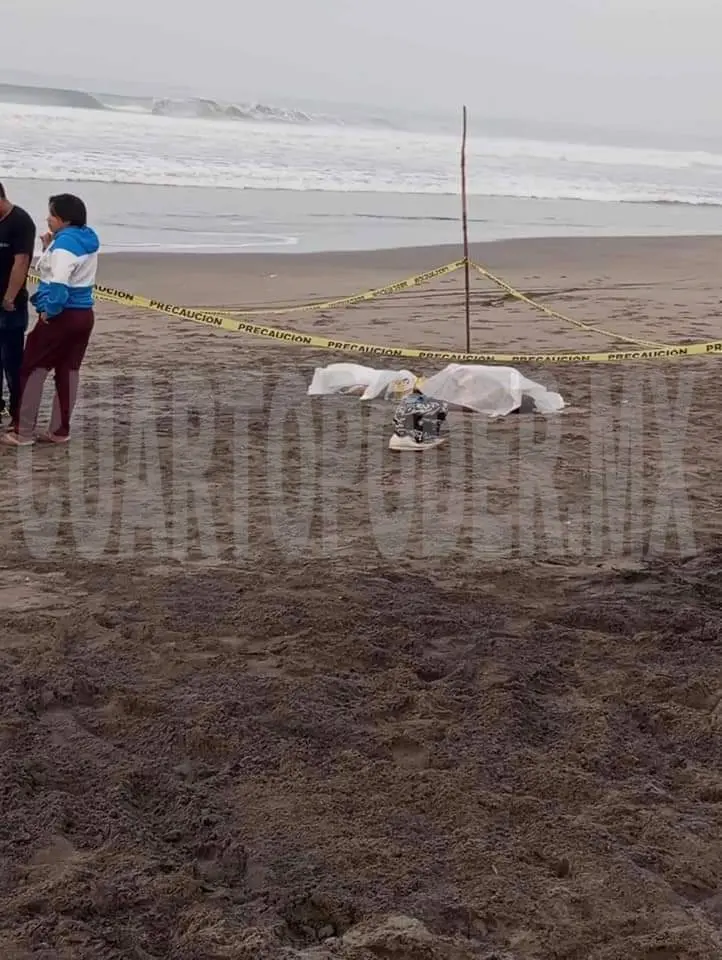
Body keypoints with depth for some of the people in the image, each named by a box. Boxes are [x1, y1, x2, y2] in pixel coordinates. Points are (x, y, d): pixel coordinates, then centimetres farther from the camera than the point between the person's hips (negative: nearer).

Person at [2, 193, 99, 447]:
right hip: (83, 314, 9)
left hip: (61, 315, -9)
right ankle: (60, 431, 14)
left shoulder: (65, 242, -17)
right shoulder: (87, 239, 11)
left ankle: (22, 431, 4)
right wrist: (48, 249, 6)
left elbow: (59, 283, -28)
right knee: (68, 371, 11)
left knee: (32, 369, 1)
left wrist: (49, 310, -17)